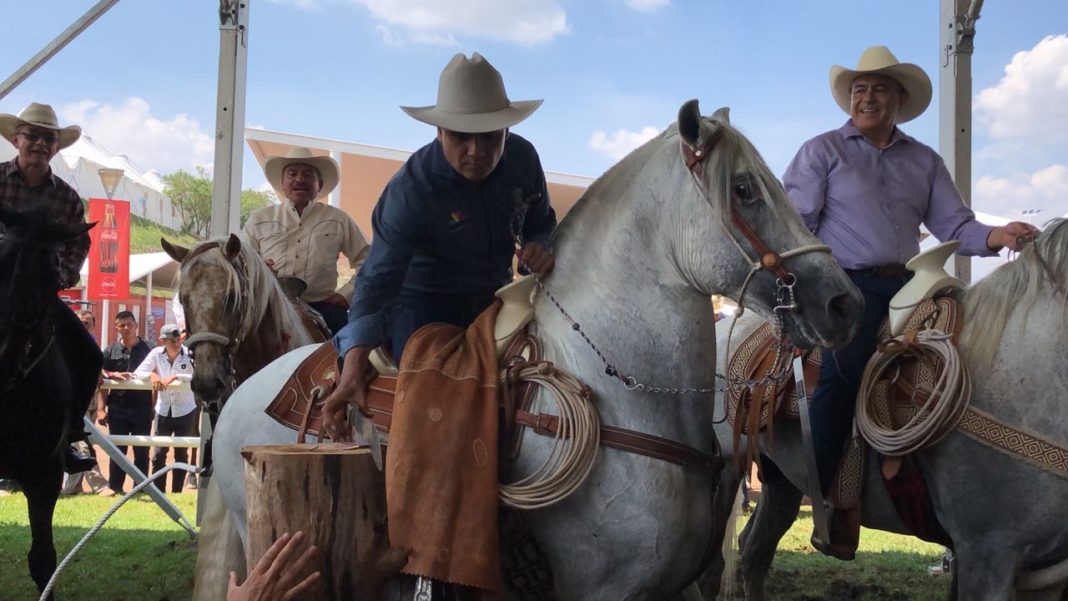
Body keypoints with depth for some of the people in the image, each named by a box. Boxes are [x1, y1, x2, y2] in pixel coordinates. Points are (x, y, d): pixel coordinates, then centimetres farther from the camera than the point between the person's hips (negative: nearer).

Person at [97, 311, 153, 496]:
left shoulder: (147, 350, 2)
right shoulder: (110, 351, 6)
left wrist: (154, 408, -1)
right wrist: (101, 408, -3)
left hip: (142, 407, -1)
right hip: (117, 407, 1)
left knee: (141, 451, 5)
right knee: (117, 449, 8)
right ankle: (114, 486, 18)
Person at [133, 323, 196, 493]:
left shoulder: (189, 353, -13)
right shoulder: (156, 353, -6)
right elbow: (137, 373, -6)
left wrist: (175, 377, -32)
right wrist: (152, 374, -26)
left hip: (185, 411, -1)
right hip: (163, 411, 2)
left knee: (181, 454, 9)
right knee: (158, 454, 1)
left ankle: (177, 493, 19)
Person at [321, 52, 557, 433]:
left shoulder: (523, 158, -12)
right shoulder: (410, 190, -25)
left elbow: (541, 223, 7)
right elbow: (378, 279, -29)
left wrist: (539, 247, -21)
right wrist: (353, 370, -41)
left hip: (493, 298, 5)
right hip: (422, 300, -5)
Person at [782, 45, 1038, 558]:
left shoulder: (925, 161, 19)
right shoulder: (822, 152, 7)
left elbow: (953, 226, 12)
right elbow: (794, 224, -1)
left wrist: (994, 237, -9)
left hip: (907, 287, 5)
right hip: (846, 286, -5)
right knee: (842, 375, -22)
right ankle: (827, 506, -13)